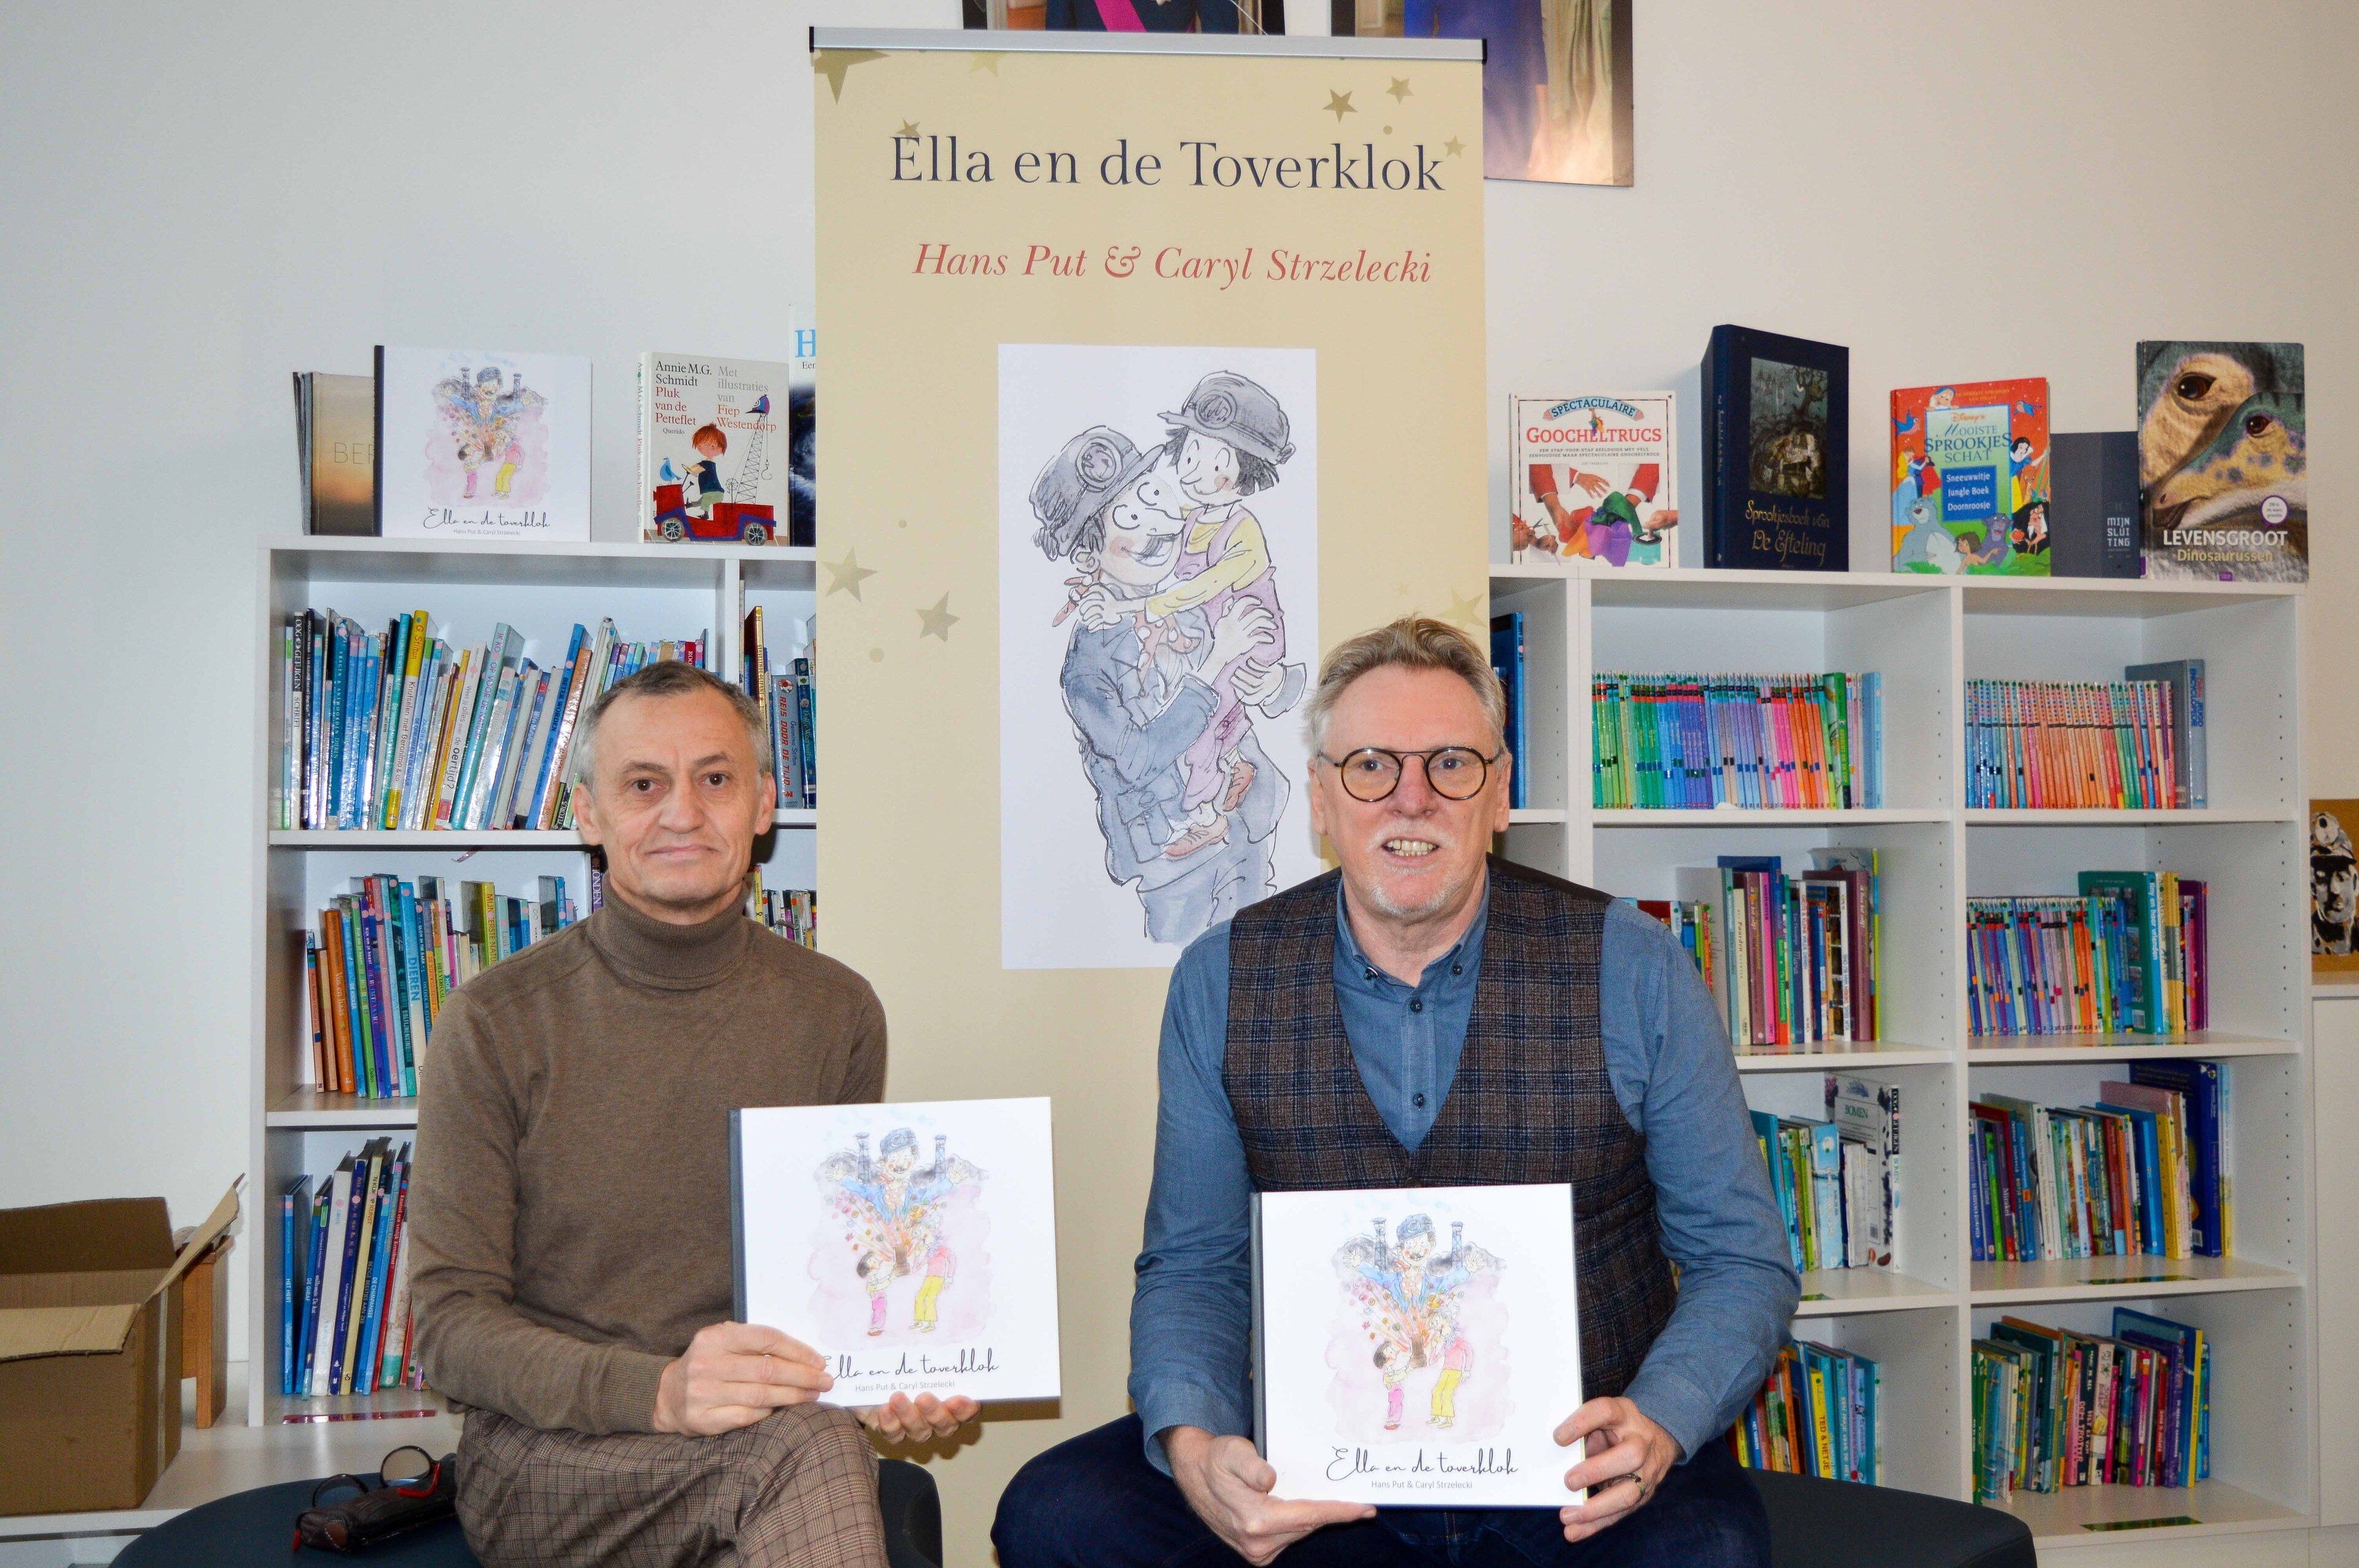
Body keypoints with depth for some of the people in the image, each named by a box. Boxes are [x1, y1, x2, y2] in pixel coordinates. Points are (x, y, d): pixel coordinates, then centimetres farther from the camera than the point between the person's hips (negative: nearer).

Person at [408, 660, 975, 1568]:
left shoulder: (835, 1014, 4)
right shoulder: (495, 1024, -4)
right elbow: (451, 1322, -7)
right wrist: (658, 1391, -25)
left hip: (767, 1433, 4)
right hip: (544, 1456, -3)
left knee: (823, 1433, -33)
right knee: (807, 1447, -33)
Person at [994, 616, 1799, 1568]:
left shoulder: (1635, 973, -5)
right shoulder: (1222, 983, 0)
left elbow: (1740, 1256, 0)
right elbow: (1193, 1265, 5)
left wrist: (1658, 1423, -20)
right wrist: (1193, 1443, -17)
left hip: (1572, 1466, -2)